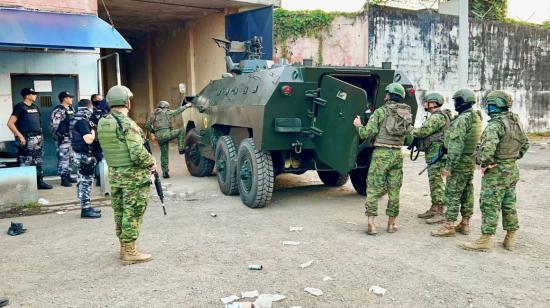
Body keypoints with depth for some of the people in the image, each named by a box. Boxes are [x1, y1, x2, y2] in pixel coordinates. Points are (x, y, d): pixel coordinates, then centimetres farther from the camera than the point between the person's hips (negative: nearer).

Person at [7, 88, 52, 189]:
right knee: (25, 163, -5)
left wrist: (40, 135, 14)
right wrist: (20, 136, -17)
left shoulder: (35, 107, 14)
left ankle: (40, 182, 19)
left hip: (38, 138, 8)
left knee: (38, 162, 12)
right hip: (27, 139, -8)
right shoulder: (20, 107, -8)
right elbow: (10, 123, -14)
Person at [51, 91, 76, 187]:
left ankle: (68, 176, 22)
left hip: (71, 138, 9)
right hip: (63, 139, -9)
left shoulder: (71, 109, 15)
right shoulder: (58, 111, -12)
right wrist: (57, 138, -18)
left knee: (70, 158, 13)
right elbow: (55, 126, -16)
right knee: (63, 158, -6)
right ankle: (63, 179, -3)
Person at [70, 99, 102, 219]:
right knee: (85, 181, -5)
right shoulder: (82, 121, -19)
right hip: (85, 155, -10)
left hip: (80, 154, 10)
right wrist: (93, 130, -9)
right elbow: (89, 140, -26)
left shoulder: (76, 119, 12)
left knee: (83, 181, 15)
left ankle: (86, 206, 23)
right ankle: (85, 209, -1)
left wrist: (91, 127, 8)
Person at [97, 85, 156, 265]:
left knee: (120, 212, 16)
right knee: (132, 214, 0)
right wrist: (151, 163, -7)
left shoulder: (102, 124, 6)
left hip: (114, 175, 8)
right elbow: (138, 153, -23)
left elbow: (111, 148, 11)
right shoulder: (127, 124, -18)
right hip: (134, 177, -8)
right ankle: (129, 252, 6)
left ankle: (124, 247, 28)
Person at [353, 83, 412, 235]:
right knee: (394, 190, 11)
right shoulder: (407, 114, 8)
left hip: (381, 154, -4)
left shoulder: (380, 111, -6)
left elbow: (367, 134, -9)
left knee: (374, 189, 0)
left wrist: (359, 125, 10)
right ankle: (391, 223, 17)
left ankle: (371, 223, -5)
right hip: (397, 154, 4)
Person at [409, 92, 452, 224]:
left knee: (437, 183, -9)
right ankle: (433, 210, 24)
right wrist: (414, 132, 7)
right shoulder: (437, 116, 20)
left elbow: (423, 131, -20)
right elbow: (429, 133, 19)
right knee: (434, 182, 15)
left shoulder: (437, 117, -15)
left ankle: (440, 213, -6)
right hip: (433, 154, 11)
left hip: (436, 154, -11)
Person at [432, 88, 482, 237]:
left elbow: (456, 146, -23)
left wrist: (449, 166, -21)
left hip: (459, 163, -9)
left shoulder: (462, 119, -19)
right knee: (467, 194, 13)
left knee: (453, 194, -4)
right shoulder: (477, 117, 11)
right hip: (471, 163, 9)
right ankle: (465, 224, 21)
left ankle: (449, 226, 0)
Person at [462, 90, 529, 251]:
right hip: (512, 171, 9)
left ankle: (485, 240, 5)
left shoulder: (495, 124, -20)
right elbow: (525, 144, 20)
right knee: (509, 206, 15)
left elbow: (487, 148, -32)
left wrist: (481, 160, -16)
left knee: (490, 206, -1)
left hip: (496, 173, -9)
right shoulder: (515, 122, 8)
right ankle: (510, 239, 23)